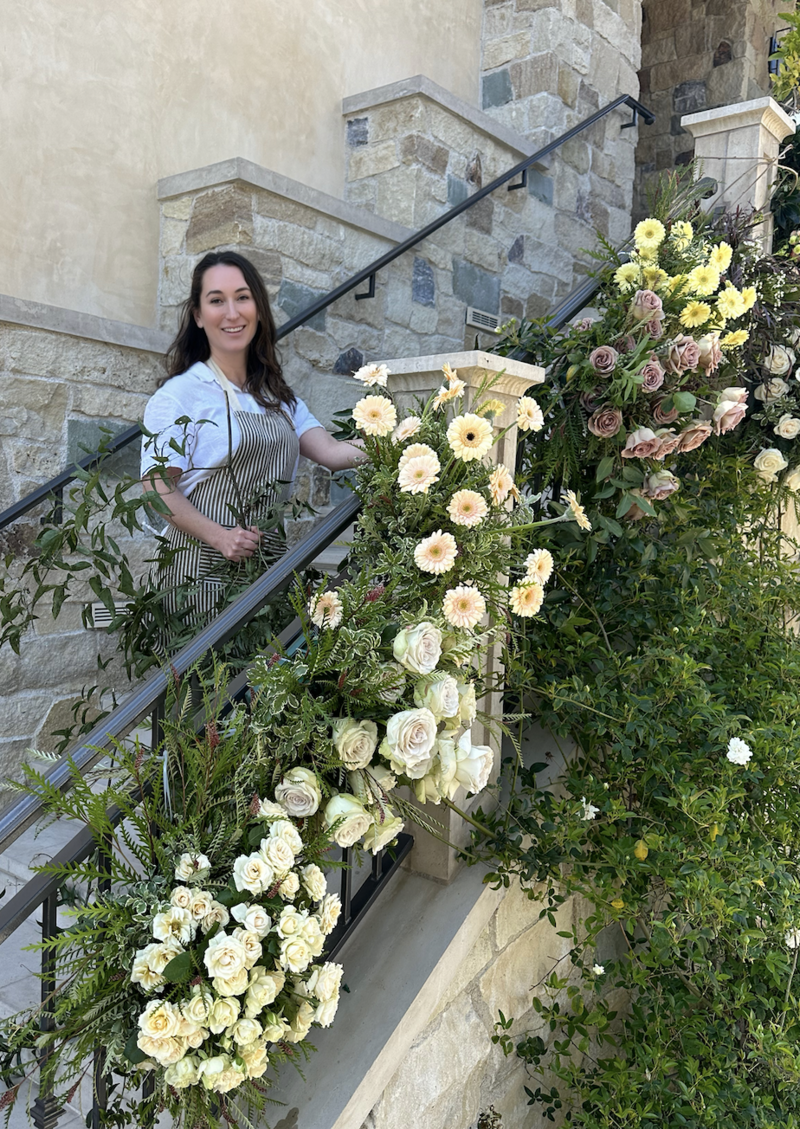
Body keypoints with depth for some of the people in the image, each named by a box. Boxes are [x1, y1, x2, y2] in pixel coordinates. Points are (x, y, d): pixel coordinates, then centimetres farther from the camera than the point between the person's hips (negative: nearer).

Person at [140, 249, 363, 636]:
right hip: (204, 567, -5)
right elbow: (158, 487, -10)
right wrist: (221, 537, -23)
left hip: (270, 564, 5)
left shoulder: (279, 397, 15)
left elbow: (331, 452, 3)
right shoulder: (178, 394, -3)